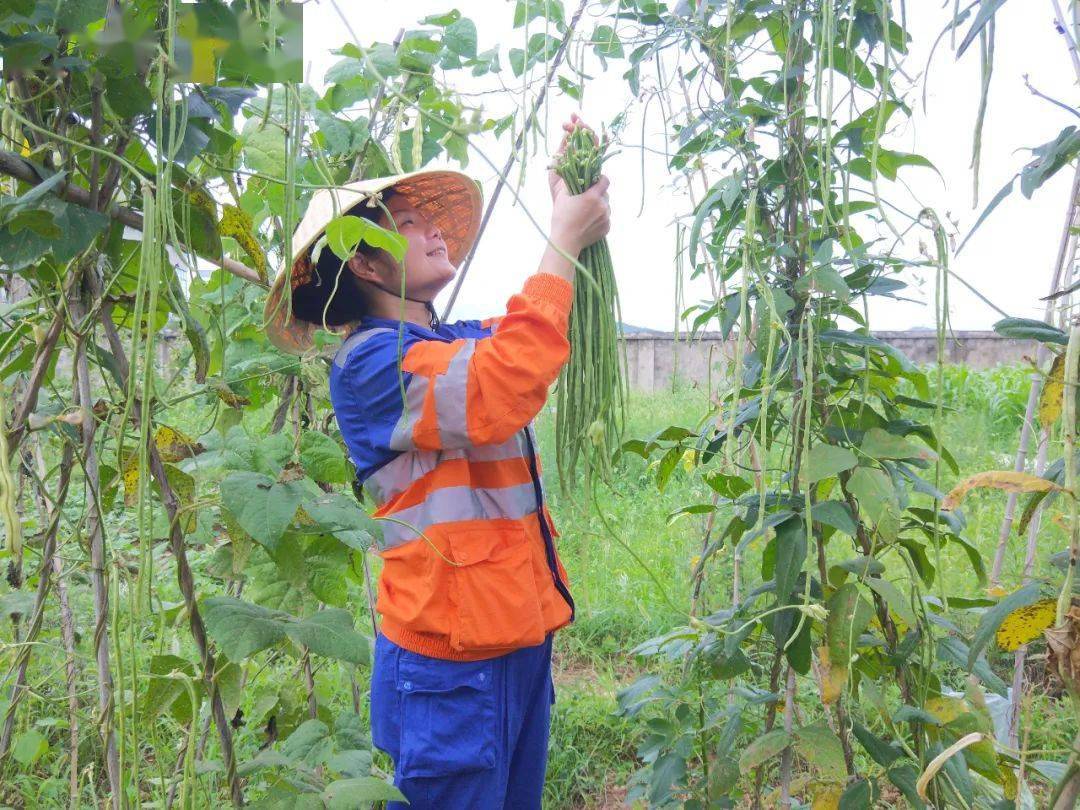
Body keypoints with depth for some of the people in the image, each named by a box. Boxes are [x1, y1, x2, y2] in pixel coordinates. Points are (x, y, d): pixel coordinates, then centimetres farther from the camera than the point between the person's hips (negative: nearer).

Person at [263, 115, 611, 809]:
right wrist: (564, 242, -22)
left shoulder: (463, 342, 11)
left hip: (518, 639, 9)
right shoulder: (372, 363, -15)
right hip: (448, 657, -8)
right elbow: (496, 396, -31)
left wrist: (573, 194, 9)